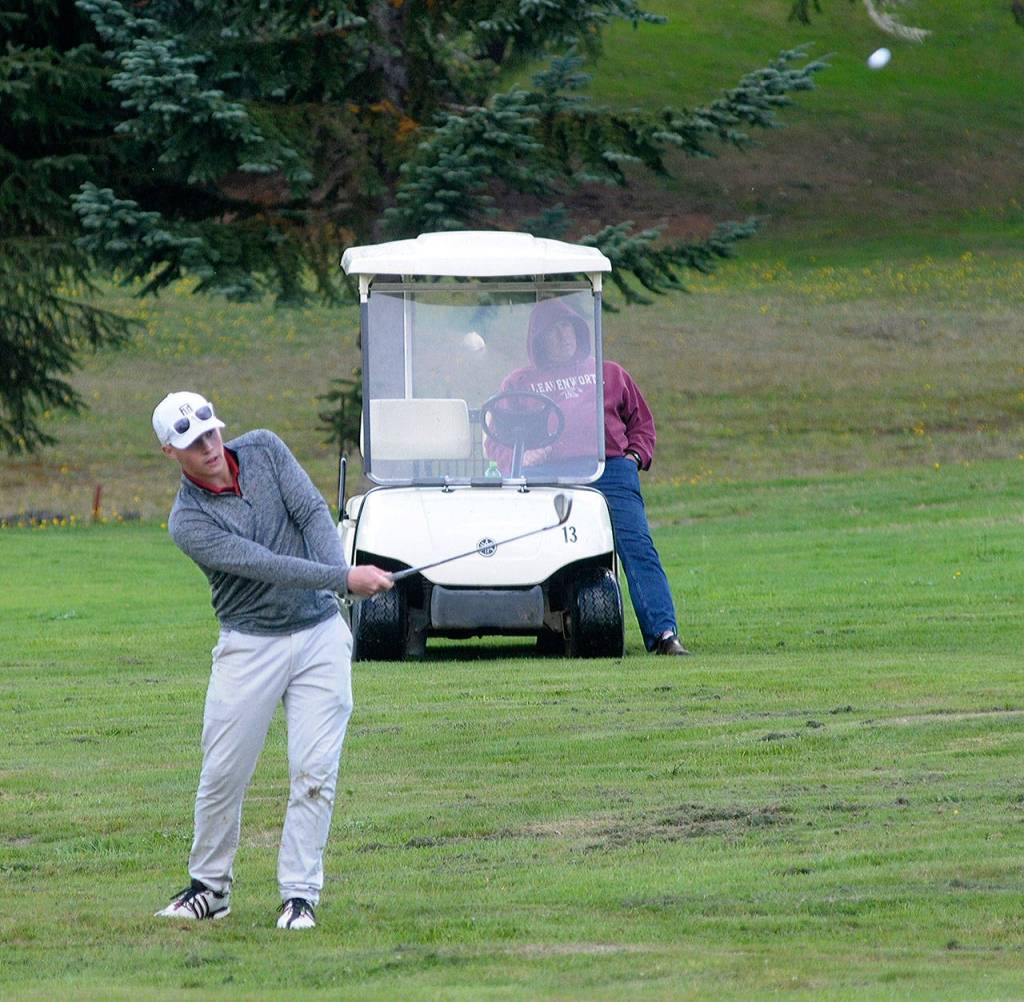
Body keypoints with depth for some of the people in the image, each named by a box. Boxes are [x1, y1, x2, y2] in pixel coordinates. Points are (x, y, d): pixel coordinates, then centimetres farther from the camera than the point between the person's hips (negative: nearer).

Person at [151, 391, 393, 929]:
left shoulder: (264, 450, 1)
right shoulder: (188, 521, -12)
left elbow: (312, 512, -6)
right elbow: (262, 564, -22)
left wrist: (338, 574, -25)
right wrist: (344, 579, -30)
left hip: (320, 632, 2)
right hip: (249, 645, -2)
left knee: (314, 772, -5)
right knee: (223, 773, 0)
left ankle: (300, 894, -1)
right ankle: (210, 885, 19)